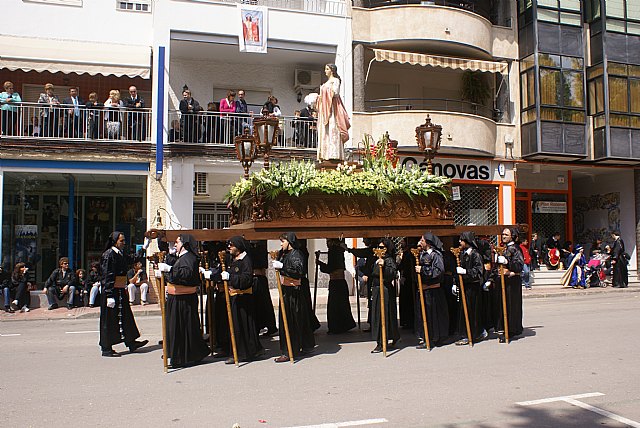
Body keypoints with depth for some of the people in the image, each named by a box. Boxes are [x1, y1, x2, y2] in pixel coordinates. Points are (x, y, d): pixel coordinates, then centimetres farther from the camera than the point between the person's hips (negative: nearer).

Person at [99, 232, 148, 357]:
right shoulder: (109, 255, -15)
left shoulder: (119, 254, 13)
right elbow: (107, 276, -20)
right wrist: (110, 295, -22)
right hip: (111, 291, -9)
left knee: (125, 317, 13)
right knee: (109, 320, -1)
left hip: (120, 290, 9)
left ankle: (131, 342, 21)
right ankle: (106, 349, 8)